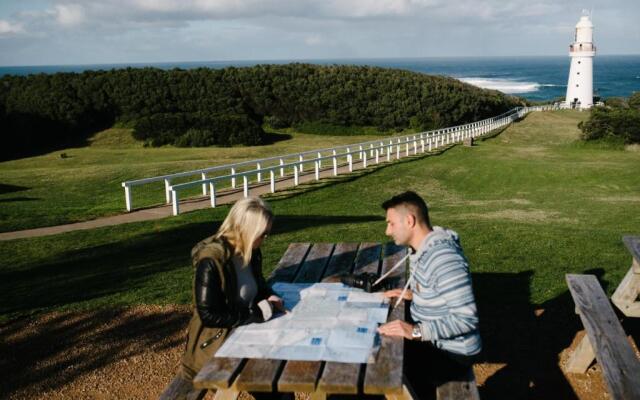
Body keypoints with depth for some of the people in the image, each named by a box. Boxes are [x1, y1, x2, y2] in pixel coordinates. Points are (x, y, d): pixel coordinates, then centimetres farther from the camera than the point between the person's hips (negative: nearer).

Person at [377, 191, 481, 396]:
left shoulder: (444, 258, -28)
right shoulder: (420, 249, 3)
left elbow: (466, 319, -30)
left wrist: (416, 331, -32)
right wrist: (413, 295, 1)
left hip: (452, 352, -9)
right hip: (432, 340, 9)